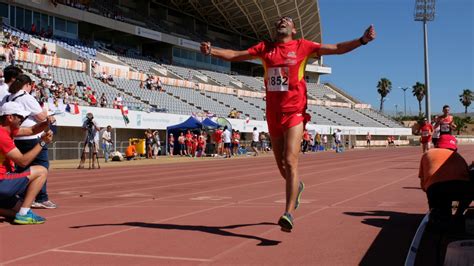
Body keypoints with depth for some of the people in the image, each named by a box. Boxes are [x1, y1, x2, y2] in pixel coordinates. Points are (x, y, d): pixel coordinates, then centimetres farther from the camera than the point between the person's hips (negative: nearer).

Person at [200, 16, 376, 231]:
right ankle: (297, 186, 46)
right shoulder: (265, 48, 11)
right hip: (273, 113, 4)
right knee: (281, 164, 14)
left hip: (294, 112, -4)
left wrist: (362, 40, -12)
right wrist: (212, 51, -1)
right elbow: (235, 55, 13)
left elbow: (337, 49, 1)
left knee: (290, 162, -17)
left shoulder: (302, 46, 3)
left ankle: (288, 214, -18)